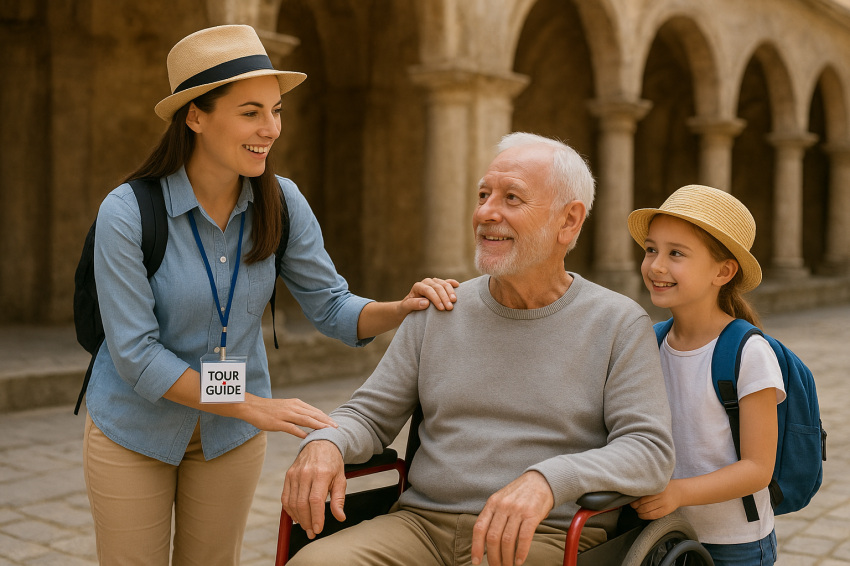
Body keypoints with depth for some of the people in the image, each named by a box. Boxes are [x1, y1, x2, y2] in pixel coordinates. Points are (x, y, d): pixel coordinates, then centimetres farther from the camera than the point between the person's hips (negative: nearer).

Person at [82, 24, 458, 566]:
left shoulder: (281, 203, -12)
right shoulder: (127, 212, -23)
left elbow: (333, 308, -6)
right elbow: (137, 355, -23)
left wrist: (403, 309, -26)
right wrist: (254, 407, -27)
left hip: (232, 436, 3)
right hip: (134, 427, -3)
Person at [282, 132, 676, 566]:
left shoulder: (620, 325, 1)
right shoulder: (438, 312, 11)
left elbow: (650, 451, -9)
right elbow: (369, 415, 13)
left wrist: (545, 480, -27)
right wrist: (324, 444, -11)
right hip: (422, 525, 3)